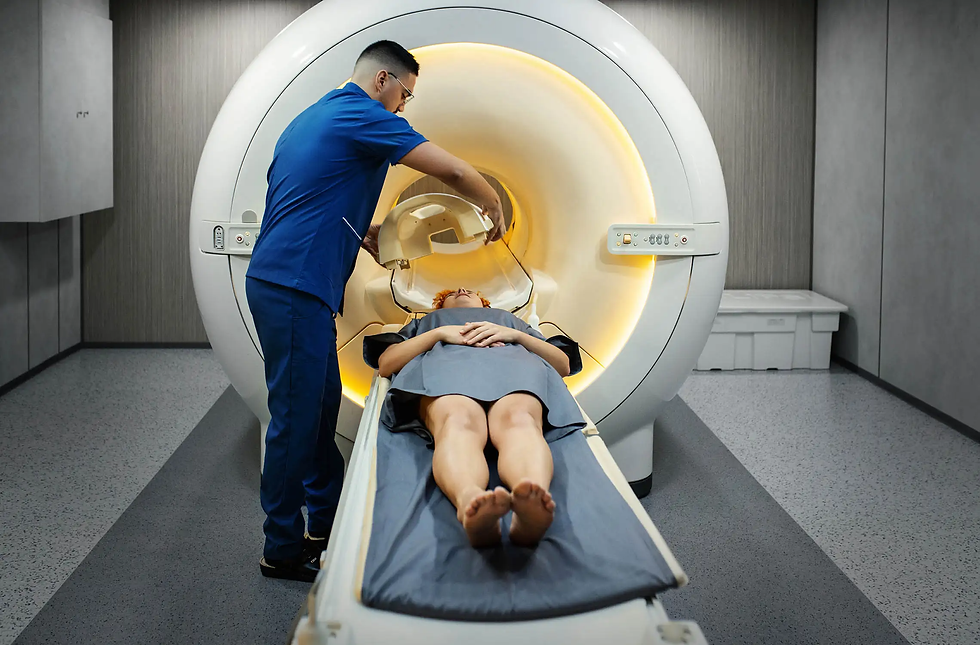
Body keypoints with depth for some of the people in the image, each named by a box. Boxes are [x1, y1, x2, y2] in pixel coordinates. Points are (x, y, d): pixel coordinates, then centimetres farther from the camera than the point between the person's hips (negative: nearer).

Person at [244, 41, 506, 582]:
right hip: (295, 288, -10)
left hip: (283, 281, 10)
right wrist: (494, 209, 6)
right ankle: (282, 551, 7)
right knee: (296, 417, -2)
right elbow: (454, 172, -12)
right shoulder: (363, 118, -10)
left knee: (321, 410, 17)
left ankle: (327, 523, 27)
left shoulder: (310, 118, 20)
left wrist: (363, 234, 18)